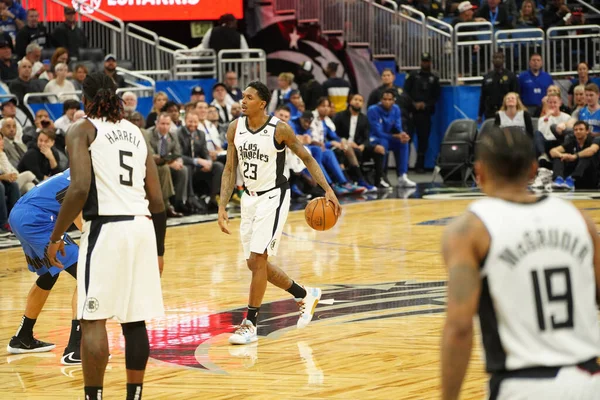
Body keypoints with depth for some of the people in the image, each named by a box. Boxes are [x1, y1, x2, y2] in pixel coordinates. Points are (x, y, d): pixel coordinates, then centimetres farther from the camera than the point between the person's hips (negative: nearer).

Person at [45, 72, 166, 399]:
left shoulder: (82, 130, 1)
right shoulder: (135, 132, 17)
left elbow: (80, 188, -14)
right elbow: (157, 200, 14)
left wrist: (56, 237, -6)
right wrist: (158, 250, 21)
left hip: (105, 227, -6)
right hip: (142, 227, 6)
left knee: (92, 319, -2)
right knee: (134, 320, 11)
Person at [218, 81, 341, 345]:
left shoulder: (279, 130, -17)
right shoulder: (236, 128, -3)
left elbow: (306, 158, -5)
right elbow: (230, 170, 4)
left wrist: (328, 190, -14)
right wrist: (222, 207, -4)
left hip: (273, 196, -6)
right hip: (250, 197, 6)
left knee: (257, 259, -15)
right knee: (255, 263, 10)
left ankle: (250, 324, -7)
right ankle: (305, 295, 30)